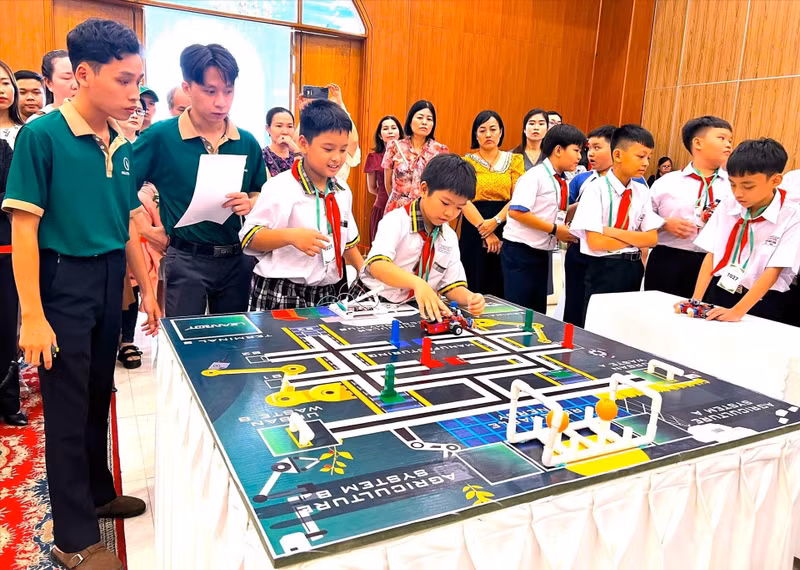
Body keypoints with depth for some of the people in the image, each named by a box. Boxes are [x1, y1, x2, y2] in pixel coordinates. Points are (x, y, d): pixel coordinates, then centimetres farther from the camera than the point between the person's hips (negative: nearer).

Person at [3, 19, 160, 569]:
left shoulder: (122, 144, 3)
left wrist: (147, 287, 10)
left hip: (110, 281, 6)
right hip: (63, 281, -6)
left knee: (99, 395, 18)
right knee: (68, 408, 4)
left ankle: (98, 492, 38)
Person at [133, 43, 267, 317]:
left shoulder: (247, 143, 3)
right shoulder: (160, 136, -7)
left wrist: (250, 204, -10)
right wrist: (147, 229, -7)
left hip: (237, 259, 4)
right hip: (186, 261, -3)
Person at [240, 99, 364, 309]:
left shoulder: (342, 191, 10)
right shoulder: (280, 187, -11)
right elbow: (249, 239, -13)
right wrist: (291, 236, -27)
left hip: (327, 295, 6)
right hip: (280, 297, -5)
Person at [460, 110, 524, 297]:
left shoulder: (514, 160, 9)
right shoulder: (467, 161, 4)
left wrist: (496, 221, -16)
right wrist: (485, 229, -15)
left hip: (506, 227, 1)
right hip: (474, 229, -1)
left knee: (503, 289, 3)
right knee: (475, 287, 2)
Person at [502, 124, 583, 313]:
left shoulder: (562, 183, 11)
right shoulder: (535, 176, -13)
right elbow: (516, 212, -25)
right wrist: (555, 229, -20)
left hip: (542, 253, 8)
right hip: (520, 252, -8)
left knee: (538, 311, 14)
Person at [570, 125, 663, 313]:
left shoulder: (642, 191, 4)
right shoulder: (596, 189, -12)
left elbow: (652, 239, -2)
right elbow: (595, 242, -19)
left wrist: (614, 232, -15)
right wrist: (635, 237, -6)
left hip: (633, 269, 6)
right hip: (602, 269, -5)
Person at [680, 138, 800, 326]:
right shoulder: (727, 206, 1)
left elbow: (773, 272, -15)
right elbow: (711, 255, -2)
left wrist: (737, 311, -26)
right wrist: (695, 300, -12)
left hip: (762, 305, -3)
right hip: (718, 294, 3)